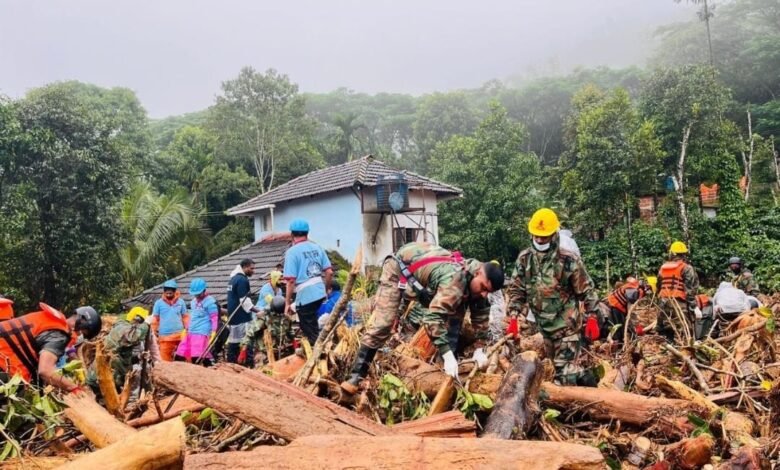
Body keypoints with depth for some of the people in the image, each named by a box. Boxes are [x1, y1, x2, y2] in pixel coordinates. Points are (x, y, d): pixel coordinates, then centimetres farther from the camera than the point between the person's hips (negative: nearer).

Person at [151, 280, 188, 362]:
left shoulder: (180, 302, 6)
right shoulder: (159, 303, 4)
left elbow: (185, 317, 10)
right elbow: (155, 319, 7)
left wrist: (187, 330, 1)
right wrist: (154, 334, 3)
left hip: (179, 335, 0)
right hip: (164, 336, 0)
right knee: (165, 359, 1)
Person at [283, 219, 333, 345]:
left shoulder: (292, 251, -10)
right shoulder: (317, 247, 7)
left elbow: (291, 280, -15)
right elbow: (329, 272, 6)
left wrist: (287, 303, -7)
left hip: (305, 296, -6)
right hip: (320, 293, 6)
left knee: (311, 332, 5)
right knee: (312, 328, 26)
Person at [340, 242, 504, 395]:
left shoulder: (477, 282, -14)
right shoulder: (456, 279, -41)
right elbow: (434, 317, -47)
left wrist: (479, 348, -17)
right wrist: (448, 355, -49)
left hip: (423, 272, 8)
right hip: (399, 268, -8)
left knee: (454, 314, 4)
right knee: (382, 324, -18)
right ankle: (356, 376, -12)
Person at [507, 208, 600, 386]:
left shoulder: (569, 260, -16)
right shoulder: (524, 258, -4)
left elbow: (586, 290, -6)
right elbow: (516, 289, 1)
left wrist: (592, 317, -9)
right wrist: (514, 316, -8)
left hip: (566, 324, -5)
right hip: (544, 325, 5)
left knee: (565, 370, -7)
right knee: (558, 364, 19)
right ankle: (585, 377, 41)